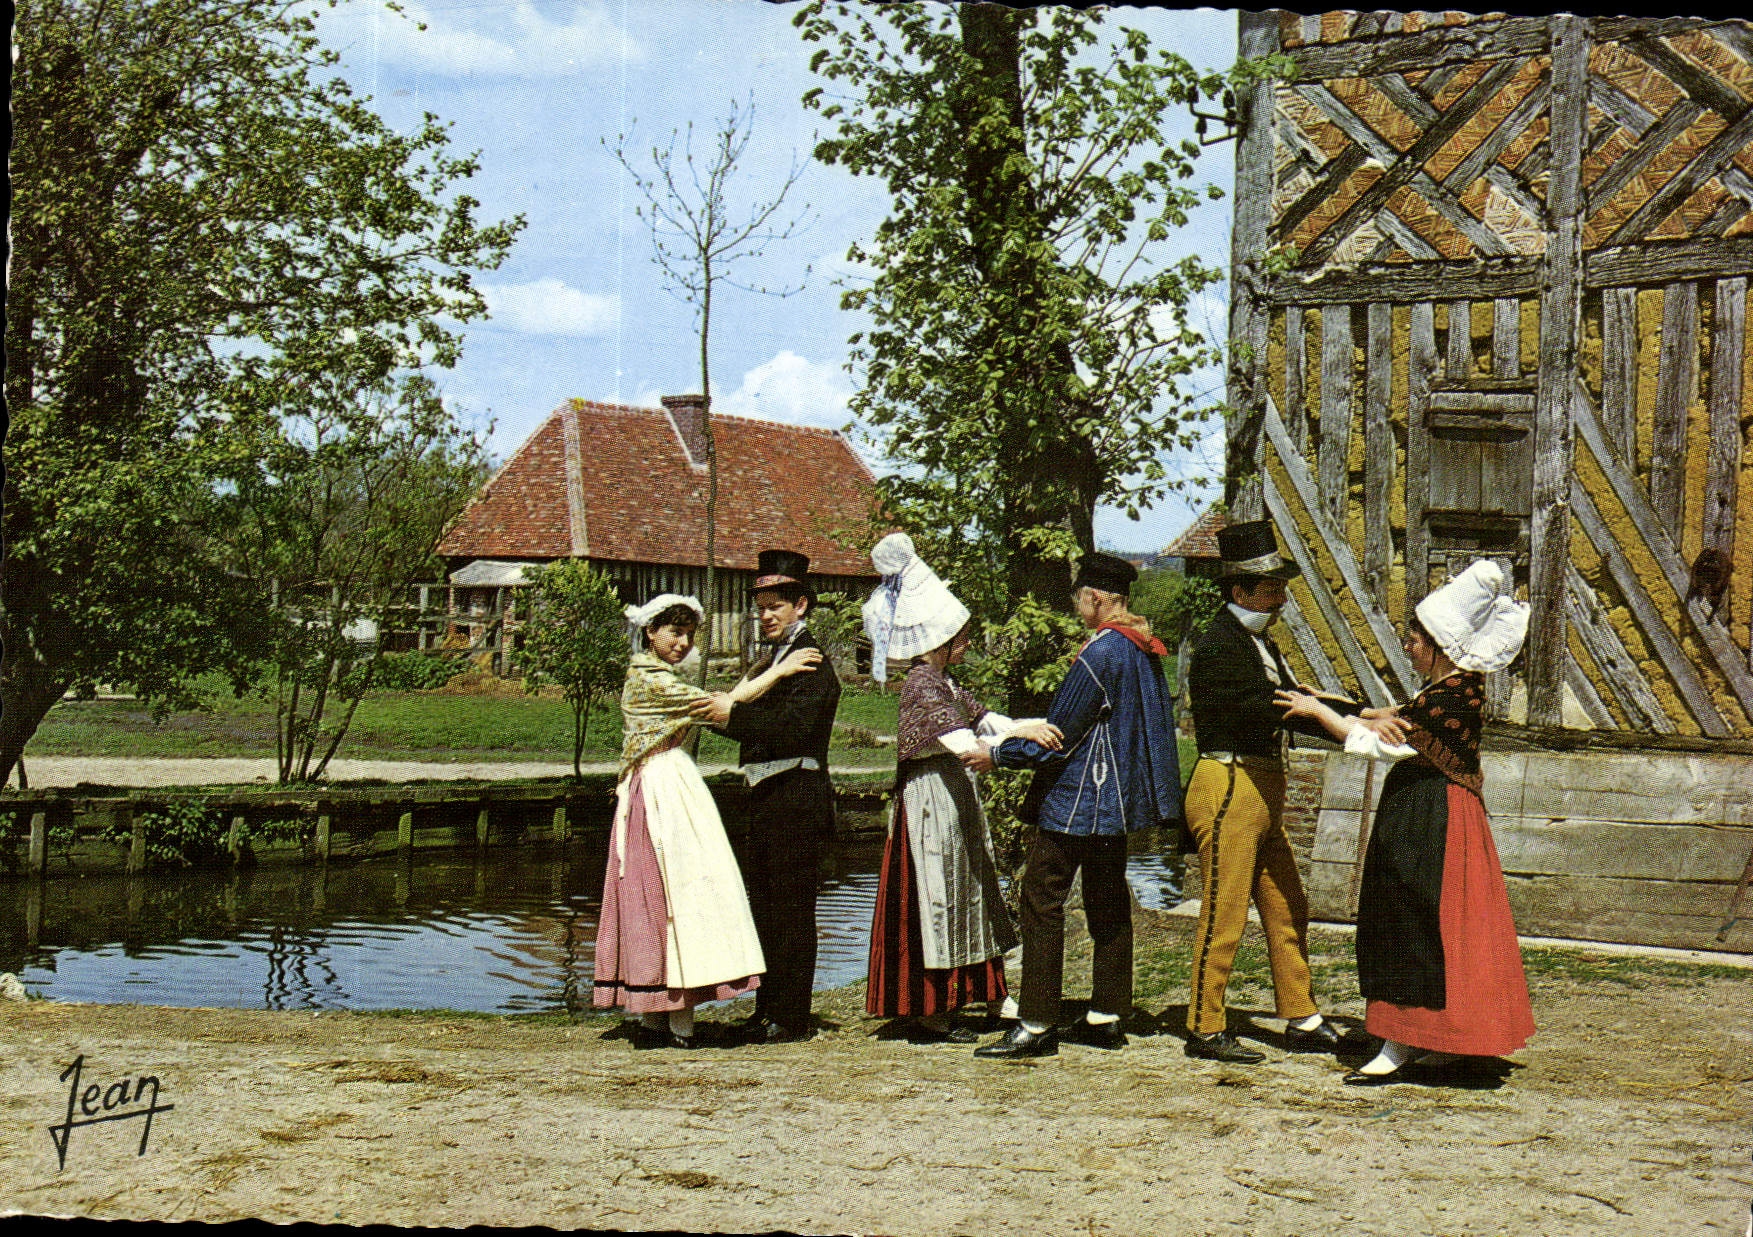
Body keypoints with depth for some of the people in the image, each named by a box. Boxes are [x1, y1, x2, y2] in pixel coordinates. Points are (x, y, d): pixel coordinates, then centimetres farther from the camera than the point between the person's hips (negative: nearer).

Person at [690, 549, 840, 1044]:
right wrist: (720, 713, 1)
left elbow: (791, 727, -23)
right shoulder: (773, 659, 18)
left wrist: (732, 713, -21)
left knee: (792, 910, -4)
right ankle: (767, 1011, 20)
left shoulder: (812, 661, -11)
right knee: (763, 907, 12)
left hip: (798, 797, -9)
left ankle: (792, 1018, 2)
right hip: (766, 798, 9)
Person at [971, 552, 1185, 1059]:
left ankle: (1036, 1025, -6)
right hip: (1117, 800, 10)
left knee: (1041, 899, -6)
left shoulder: (1100, 654, -19)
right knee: (1108, 903, 13)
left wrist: (996, 755, -5)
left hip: (1076, 798, -10)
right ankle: (1106, 1017, 17)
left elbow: (1058, 738, -17)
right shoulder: (1144, 650, 9)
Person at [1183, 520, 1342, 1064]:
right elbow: (1271, 709, -24)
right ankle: (1205, 1029, 7)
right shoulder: (1217, 646, -15)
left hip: (1264, 791, 10)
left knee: (1287, 908, 13)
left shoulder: (1261, 645, 16)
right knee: (1224, 913, -3)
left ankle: (1301, 1019, 22)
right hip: (1228, 788, -10)